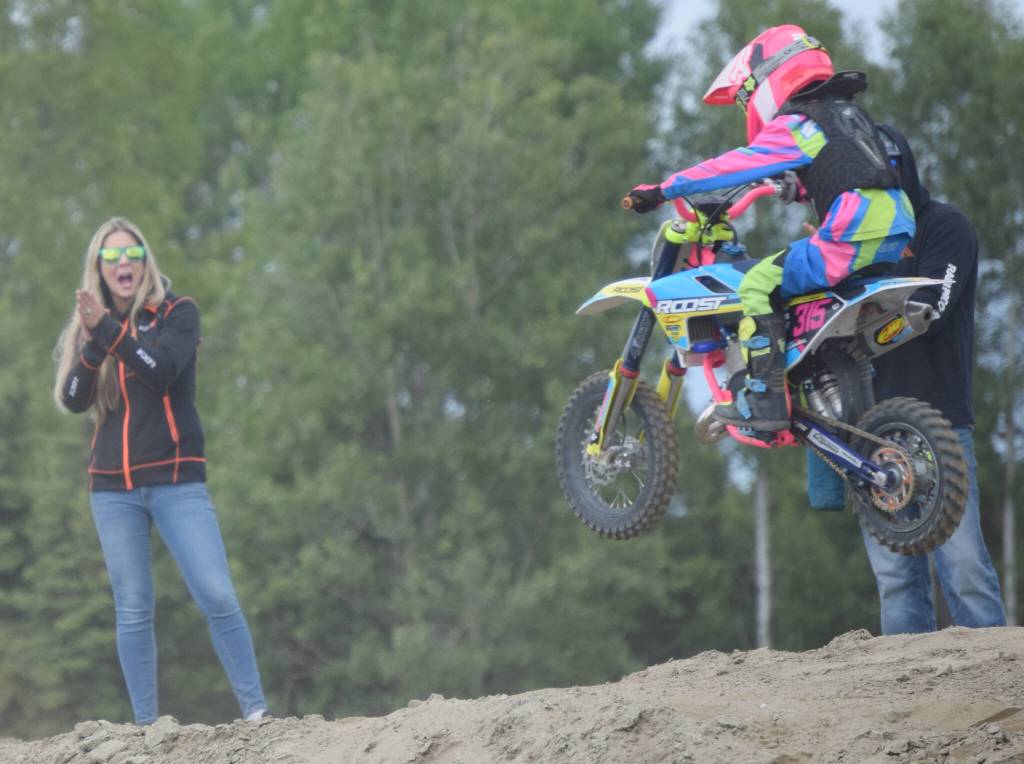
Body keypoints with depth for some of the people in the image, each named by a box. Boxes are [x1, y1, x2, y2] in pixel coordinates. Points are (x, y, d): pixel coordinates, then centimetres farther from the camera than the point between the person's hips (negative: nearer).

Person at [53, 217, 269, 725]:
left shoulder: (177, 314, 2)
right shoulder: (85, 330, 10)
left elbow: (164, 369, -17)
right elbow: (73, 401, -3)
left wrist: (110, 330, -26)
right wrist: (94, 345, -19)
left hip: (177, 482, -3)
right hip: (112, 491, 3)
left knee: (217, 597, -13)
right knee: (133, 612, 2)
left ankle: (255, 710, -8)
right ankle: (145, 726, 4)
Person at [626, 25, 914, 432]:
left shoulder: (796, 126, -3)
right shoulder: (848, 113, 24)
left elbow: (735, 165, -7)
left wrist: (663, 191, -5)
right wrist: (795, 188, 51)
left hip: (853, 236, -9)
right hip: (896, 232, 9)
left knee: (758, 285, -5)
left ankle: (766, 397, -12)